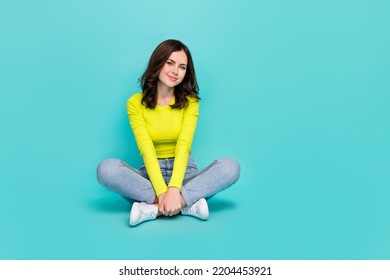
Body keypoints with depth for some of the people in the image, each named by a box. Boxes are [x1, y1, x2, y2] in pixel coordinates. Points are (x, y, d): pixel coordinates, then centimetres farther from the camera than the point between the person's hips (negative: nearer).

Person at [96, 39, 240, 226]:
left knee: (231, 166, -26)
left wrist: (173, 189, -30)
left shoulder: (190, 102, 0)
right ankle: (187, 204, -32)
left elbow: (184, 146, -14)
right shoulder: (135, 103, -2)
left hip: (184, 173, 1)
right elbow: (146, 149, -14)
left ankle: (153, 208, -33)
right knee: (107, 168, -29)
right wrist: (162, 192, -29)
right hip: (150, 174, 0)